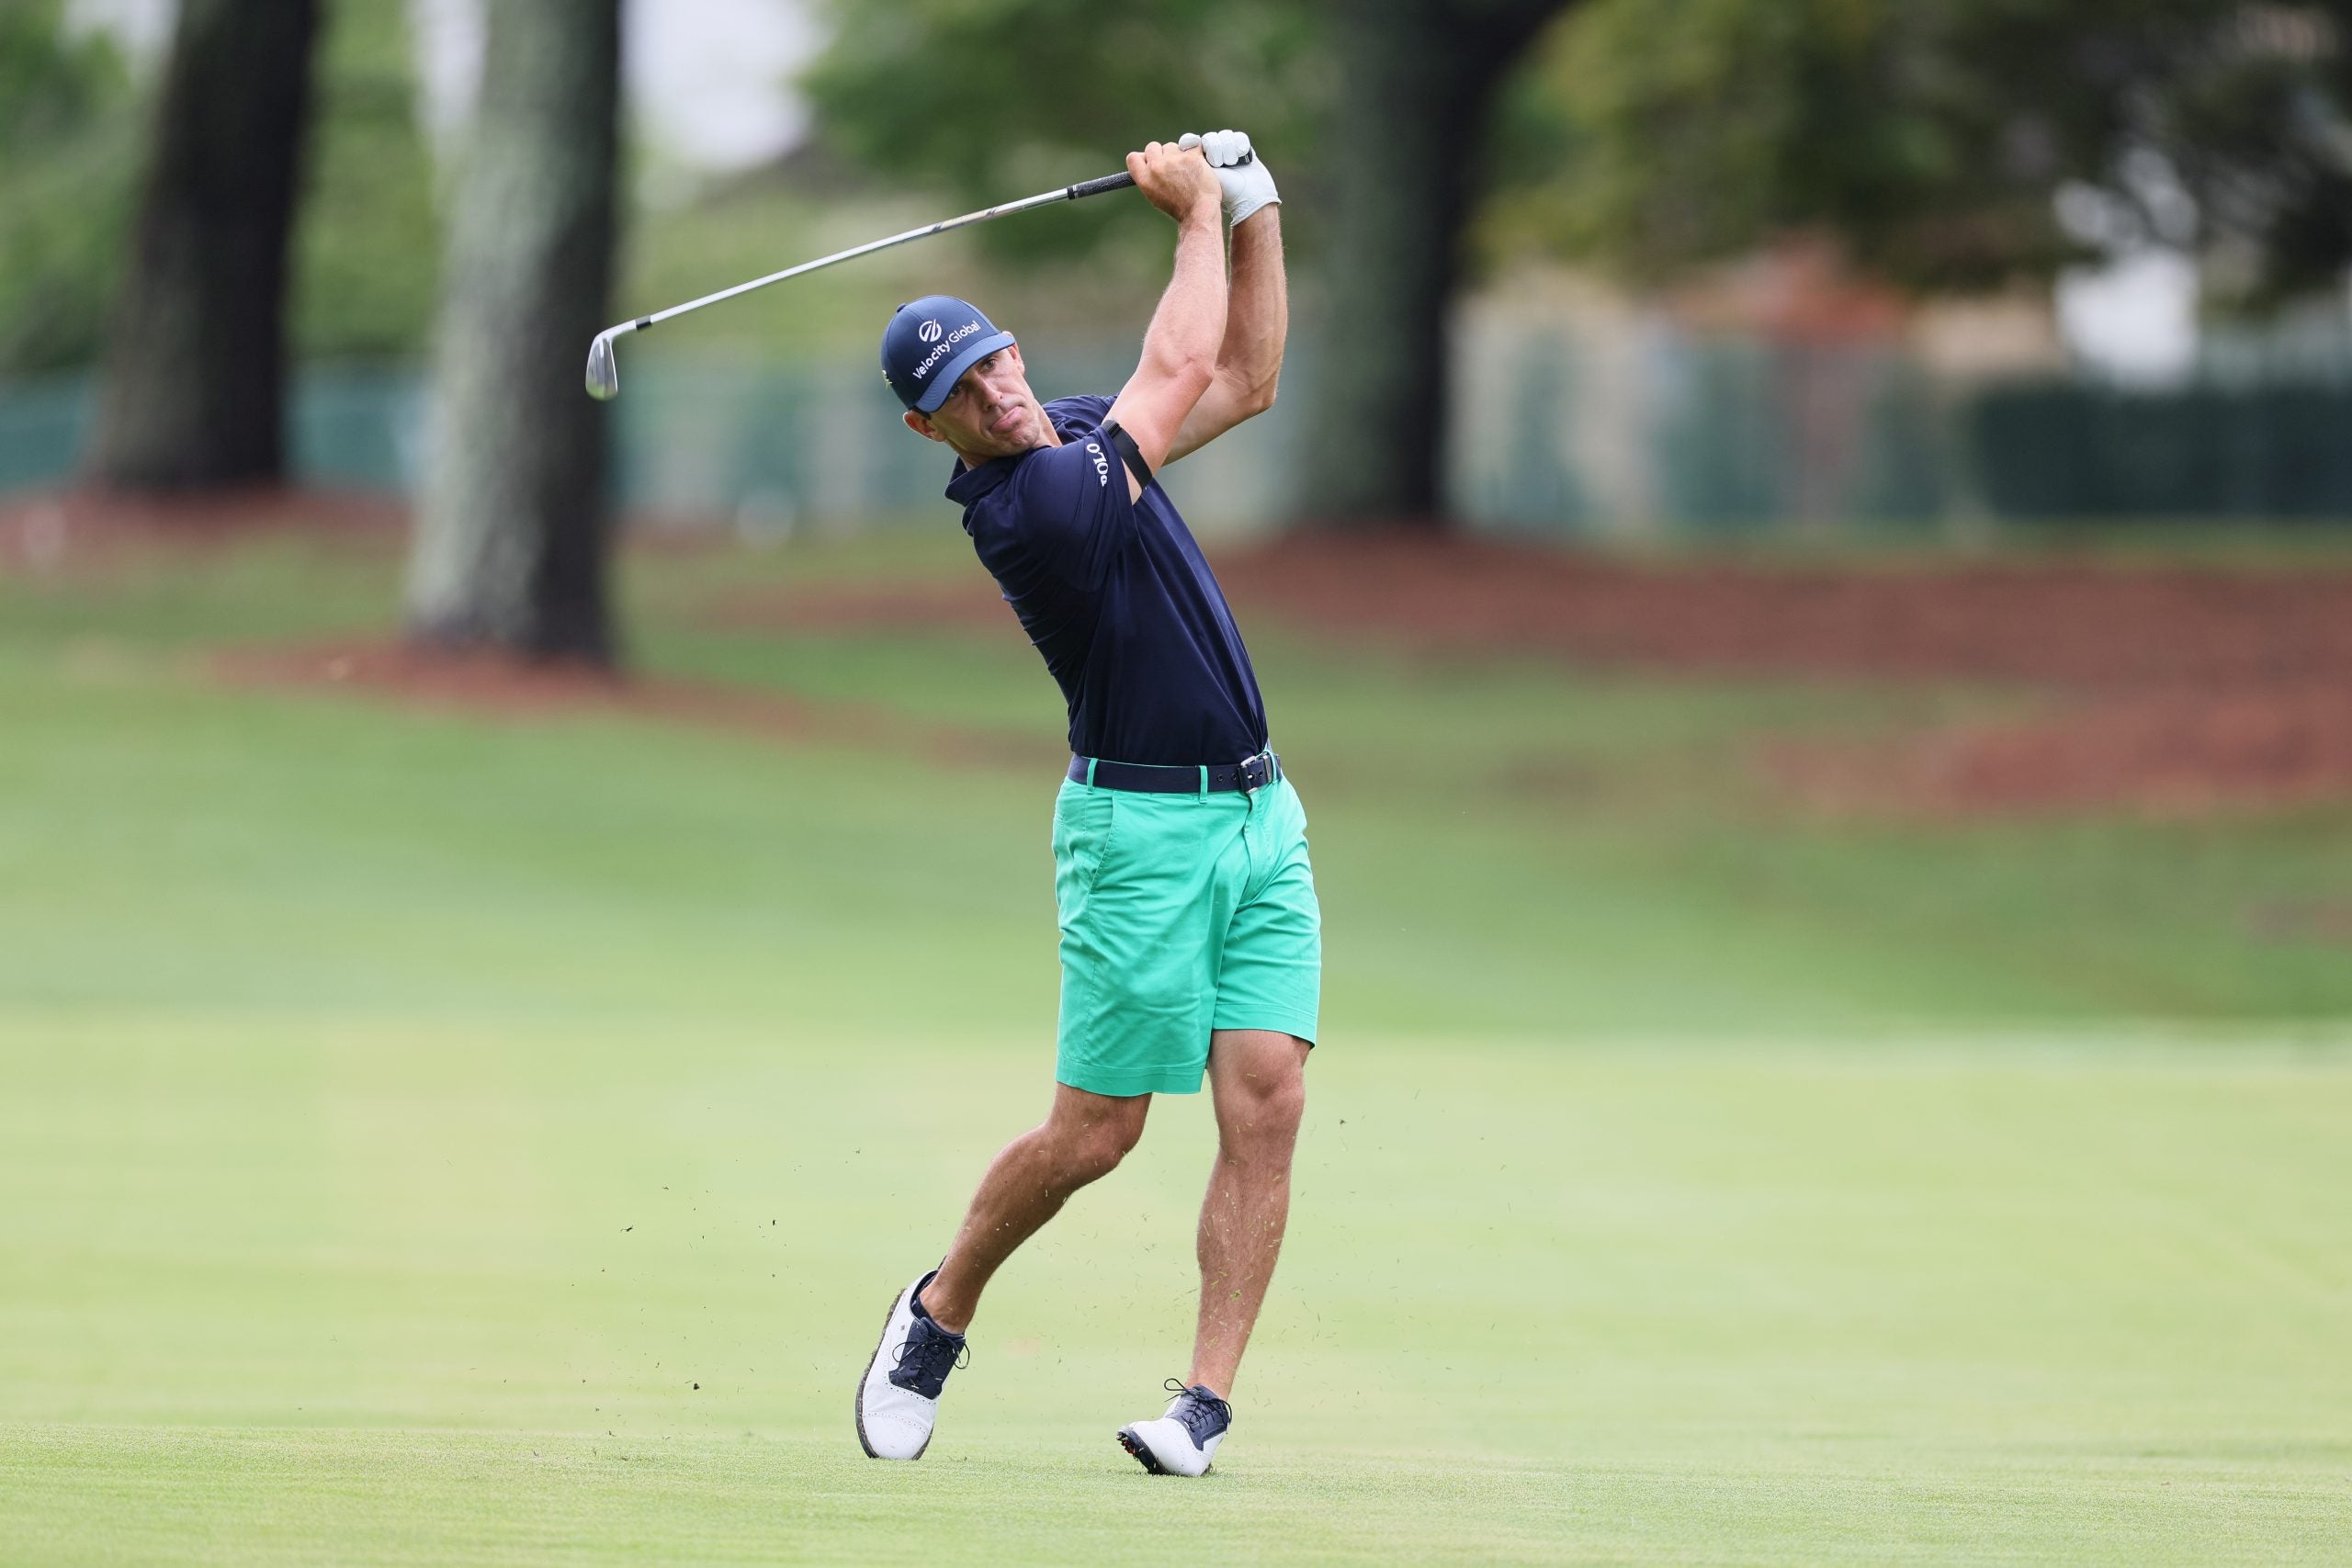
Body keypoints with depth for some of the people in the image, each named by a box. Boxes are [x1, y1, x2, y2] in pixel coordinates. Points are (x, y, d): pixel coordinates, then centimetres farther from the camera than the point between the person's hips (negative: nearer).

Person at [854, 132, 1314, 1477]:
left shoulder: (1081, 431, 9)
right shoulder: (1029, 502, -19)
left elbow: (1247, 379, 21)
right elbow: (1185, 364, -11)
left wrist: (1254, 211, 12)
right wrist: (1199, 213, 3)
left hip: (1259, 815, 7)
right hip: (1144, 828, -7)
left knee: (1266, 1104, -6)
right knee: (1093, 1135, -1)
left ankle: (1208, 1398, -6)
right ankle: (940, 1313, 25)